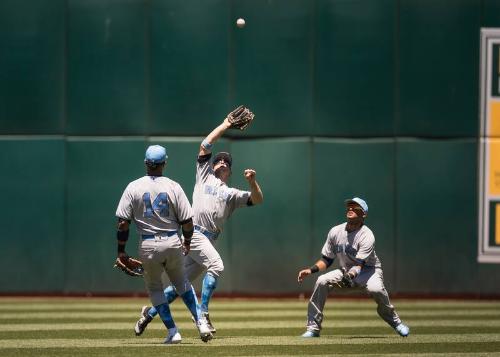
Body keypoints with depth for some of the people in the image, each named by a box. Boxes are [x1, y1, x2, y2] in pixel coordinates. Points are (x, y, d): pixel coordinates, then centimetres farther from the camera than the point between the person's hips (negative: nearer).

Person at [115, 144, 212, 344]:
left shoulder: (133, 187, -4)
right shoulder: (173, 187, -4)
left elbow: (123, 223, -7)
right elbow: (187, 221, -3)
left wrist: (121, 251, 2)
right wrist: (187, 242, 16)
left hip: (148, 245, -1)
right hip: (173, 243, 1)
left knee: (154, 287, 17)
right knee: (181, 282, 23)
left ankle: (173, 332, 8)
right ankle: (200, 323, 10)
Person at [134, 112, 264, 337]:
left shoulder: (233, 194, 25)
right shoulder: (205, 175, 17)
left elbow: (257, 200, 14)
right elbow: (205, 145, 13)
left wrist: (252, 181, -4)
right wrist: (225, 125, 16)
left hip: (208, 240, 5)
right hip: (194, 232, -5)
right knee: (216, 265, -25)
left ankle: (150, 313, 17)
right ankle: (202, 313, -23)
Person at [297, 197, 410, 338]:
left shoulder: (367, 236, -21)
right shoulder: (335, 232, -4)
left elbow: (359, 264, -29)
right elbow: (327, 259, 4)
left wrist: (350, 275, -49)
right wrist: (311, 270, -12)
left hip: (368, 270, -5)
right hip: (346, 271, 5)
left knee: (375, 288, -37)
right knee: (322, 281, -21)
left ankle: (395, 322, -12)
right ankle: (313, 328, -15)